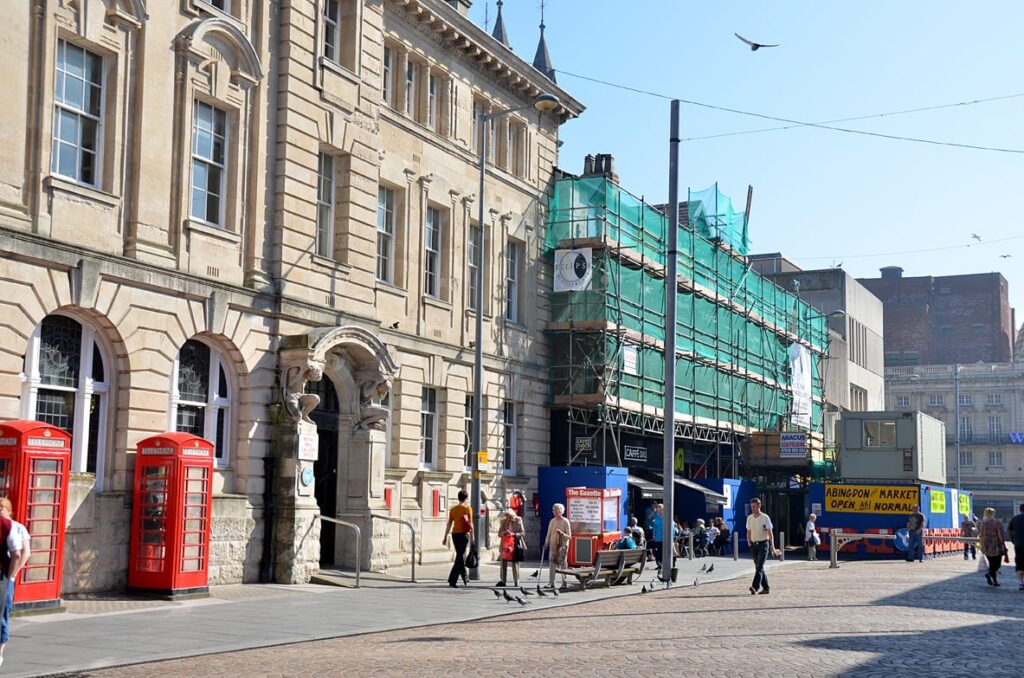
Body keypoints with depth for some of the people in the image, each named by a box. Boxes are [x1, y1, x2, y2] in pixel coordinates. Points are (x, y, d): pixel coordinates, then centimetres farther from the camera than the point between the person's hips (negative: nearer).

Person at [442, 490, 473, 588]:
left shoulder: (453, 509, 8)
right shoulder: (468, 508, -5)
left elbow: (449, 524, 8)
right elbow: (470, 524, -9)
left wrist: (445, 537, 11)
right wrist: (472, 537, -4)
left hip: (454, 534, 5)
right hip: (463, 534, -5)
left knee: (460, 555, 18)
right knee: (460, 557, -5)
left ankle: (465, 578, 30)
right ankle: (452, 580, -14)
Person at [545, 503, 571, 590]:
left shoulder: (565, 521, -6)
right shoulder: (552, 521, 9)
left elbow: (569, 536, -6)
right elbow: (549, 534, 15)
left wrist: (561, 533, -22)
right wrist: (546, 543, 9)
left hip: (562, 545, -4)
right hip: (553, 545, 4)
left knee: (563, 564, -3)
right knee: (552, 563, 1)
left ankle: (564, 583, 4)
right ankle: (551, 583, 4)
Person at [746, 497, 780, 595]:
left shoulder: (765, 518, -6)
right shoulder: (749, 518, 8)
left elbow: (770, 533, -6)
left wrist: (772, 547, -10)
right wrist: (749, 542, 7)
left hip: (763, 544, -6)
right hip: (754, 545, 6)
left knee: (760, 566, -15)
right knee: (758, 567, 8)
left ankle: (755, 587, -26)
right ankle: (766, 588, 16)